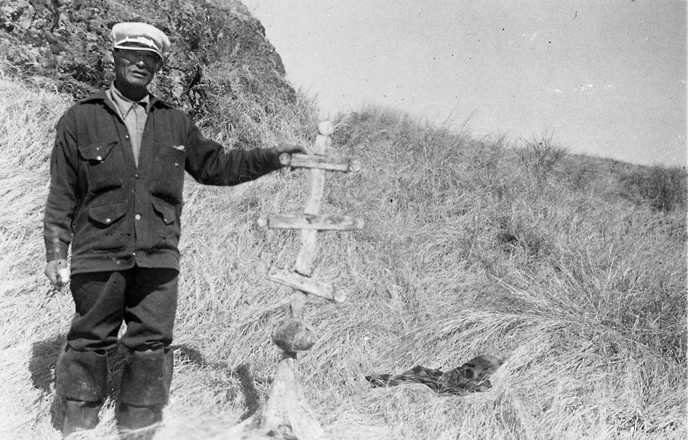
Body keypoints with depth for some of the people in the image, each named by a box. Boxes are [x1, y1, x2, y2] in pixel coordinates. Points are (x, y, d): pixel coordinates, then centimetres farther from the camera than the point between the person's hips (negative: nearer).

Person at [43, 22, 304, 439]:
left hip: (158, 256, 2)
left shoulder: (175, 123, 14)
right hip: (99, 253, -2)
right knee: (90, 341, 5)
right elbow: (62, 194, 6)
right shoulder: (81, 119, 6)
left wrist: (271, 157, 11)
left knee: (153, 344, 3)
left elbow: (216, 165, 20)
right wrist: (56, 251, 0)